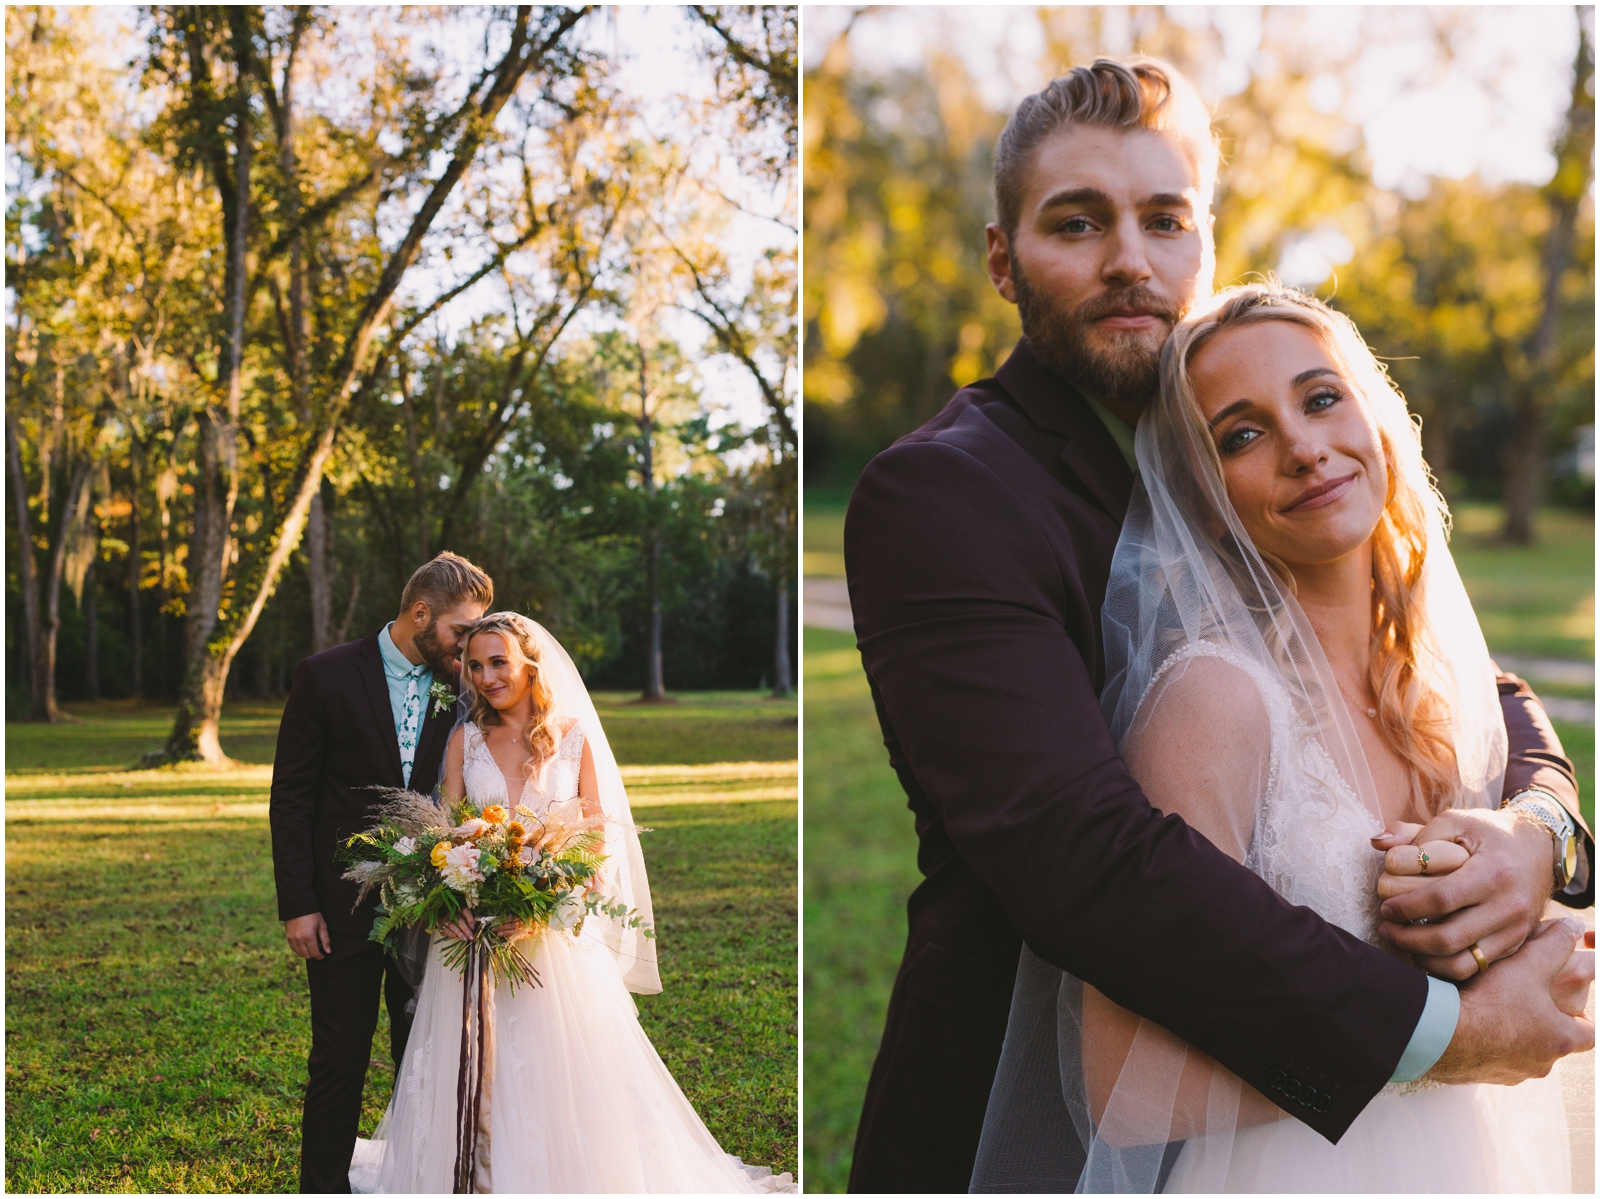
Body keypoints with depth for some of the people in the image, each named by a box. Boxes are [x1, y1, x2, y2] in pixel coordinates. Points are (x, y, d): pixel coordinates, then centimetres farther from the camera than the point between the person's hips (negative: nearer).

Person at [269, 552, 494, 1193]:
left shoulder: (457, 686, 1)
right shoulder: (326, 676, -7)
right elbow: (290, 798, -5)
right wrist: (298, 905, -9)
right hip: (345, 906, -3)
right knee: (340, 1060, 5)